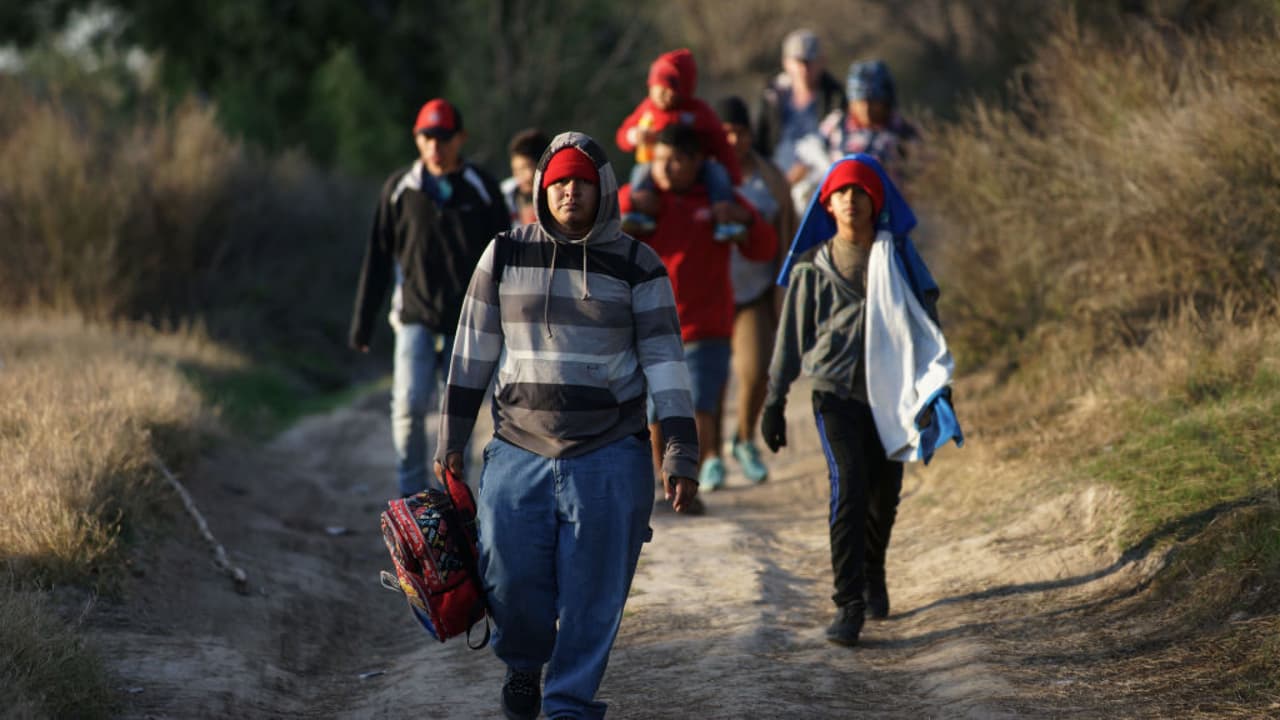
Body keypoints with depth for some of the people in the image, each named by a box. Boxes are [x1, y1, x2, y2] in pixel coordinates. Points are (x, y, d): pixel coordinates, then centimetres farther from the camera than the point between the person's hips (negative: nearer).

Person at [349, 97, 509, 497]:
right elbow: (377, 258, 6)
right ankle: (411, 492, -1)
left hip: (467, 322, 0)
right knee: (409, 405, -13)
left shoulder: (482, 190, 1)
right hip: (416, 318, 0)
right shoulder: (400, 189, 1)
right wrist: (362, 322, 6)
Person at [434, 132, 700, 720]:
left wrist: (681, 452, -7)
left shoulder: (636, 266, 1)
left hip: (609, 457, -1)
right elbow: (472, 353, 11)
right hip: (518, 453, 1)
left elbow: (664, 362, 0)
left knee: (593, 596, -2)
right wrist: (450, 443, 11)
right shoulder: (505, 256, 6)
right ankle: (523, 665, 31)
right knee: (510, 582, 0)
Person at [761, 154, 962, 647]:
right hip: (836, 391, -2)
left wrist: (936, 388, -4)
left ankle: (873, 575, 41)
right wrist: (774, 402, 9)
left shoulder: (898, 259, 5)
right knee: (848, 489, -17)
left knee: (884, 495, 13)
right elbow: (792, 336, 9)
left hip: (889, 396, 2)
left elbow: (926, 324, 6)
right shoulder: (812, 268, 3)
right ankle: (848, 605, -16)